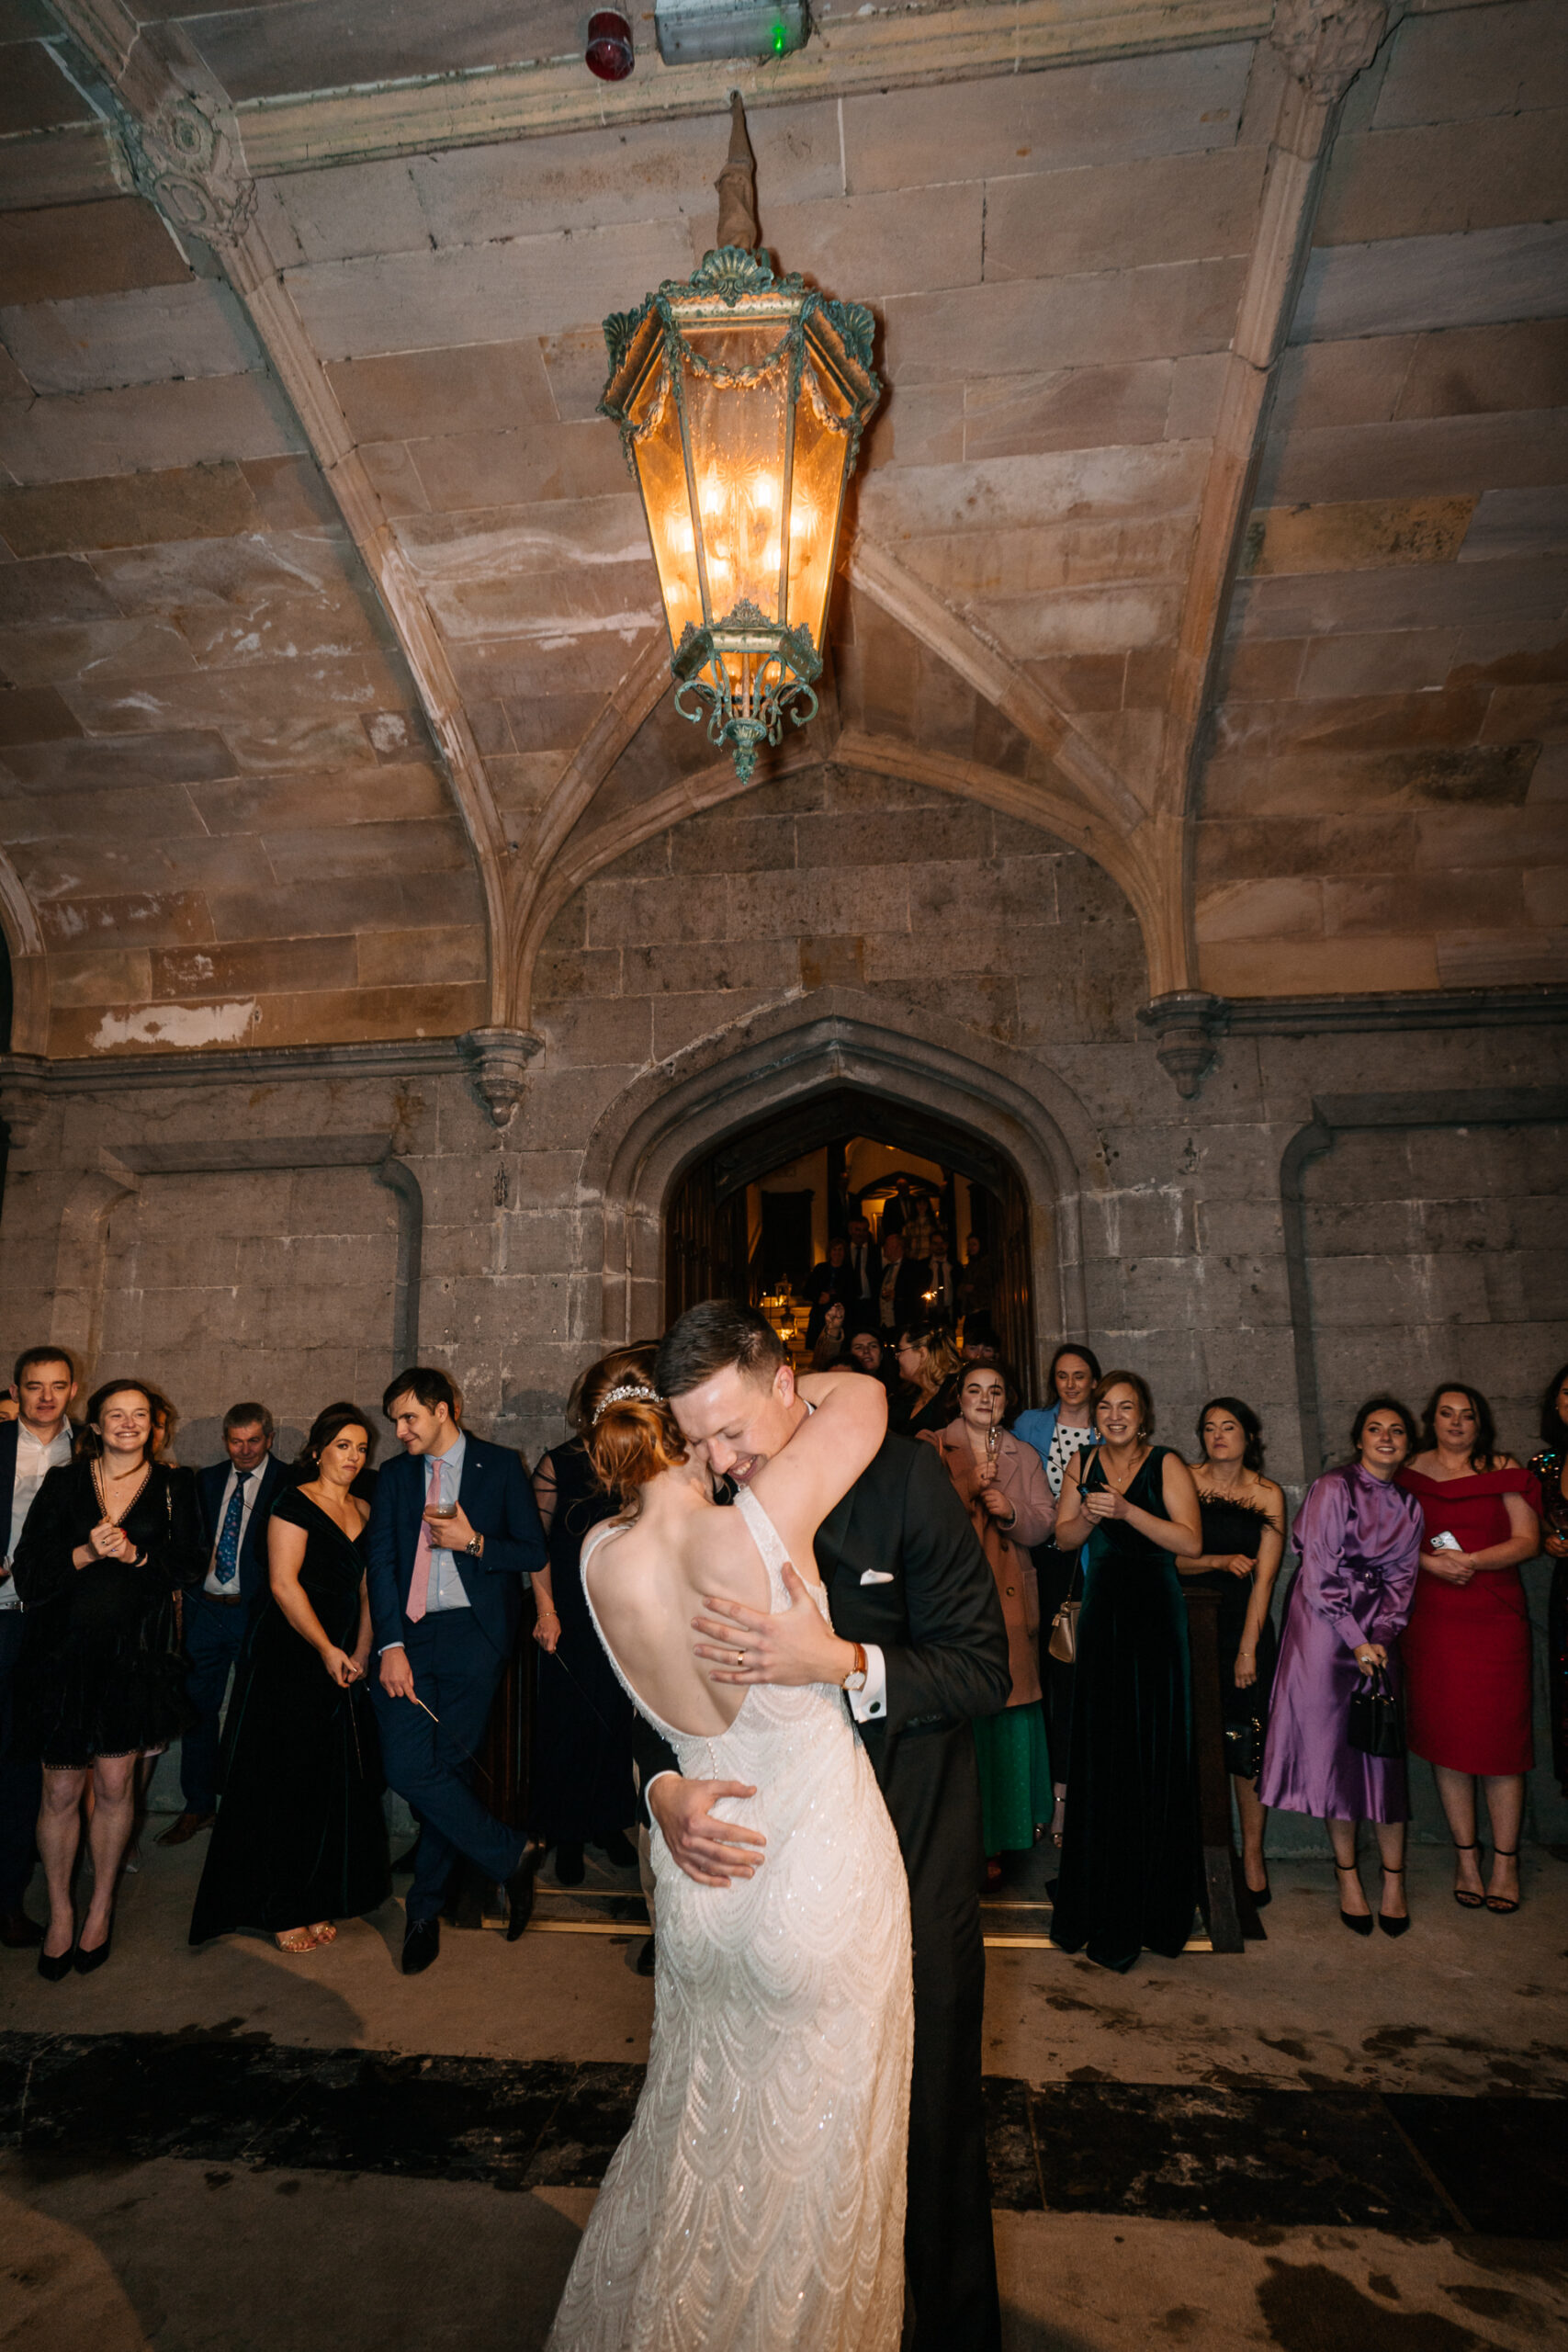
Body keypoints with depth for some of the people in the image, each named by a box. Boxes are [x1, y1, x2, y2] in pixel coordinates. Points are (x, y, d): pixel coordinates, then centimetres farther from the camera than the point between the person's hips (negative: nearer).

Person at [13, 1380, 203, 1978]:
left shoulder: (172, 1488, 5)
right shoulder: (63, 1484, 5)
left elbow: (189, 1564, -1)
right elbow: (27, 1568, -1)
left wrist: (134, 1554, -16)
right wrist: (86, 1554, -16)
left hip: (134, 1653, 0)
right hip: (64, 1651, 0)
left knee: (115, 1784, 8)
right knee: (61, 1790, 6)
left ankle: (101, 1908, 27)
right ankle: (59, 1912, 26)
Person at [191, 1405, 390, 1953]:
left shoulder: (364, 1512, 11)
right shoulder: (295, 1503, -9)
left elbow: (365, 1589, 12)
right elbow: (284, 1583, -14)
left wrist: (360, 1652, 1)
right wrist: (327, 1649, -12)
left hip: (339, 1666, 6)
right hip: (288, 1661, -6)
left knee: (333, 1786, 9)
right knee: (283, 1785, 0)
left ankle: (315, 1901, 22)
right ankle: (281, 1911, 14)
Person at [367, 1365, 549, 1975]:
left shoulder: (500, 1466, 3)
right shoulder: (394, 1477, 12)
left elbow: (536, 1553, 3)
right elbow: (380, 1563, 5)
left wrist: (474, 1542, -13)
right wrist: (390, 1645, -6)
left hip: (474, 1633, -2)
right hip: (408, 1634, 3)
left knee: (448, 1769, 1)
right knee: (408, 1769, -9)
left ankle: (426, 1907, 22)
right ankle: (512, 1855, 8)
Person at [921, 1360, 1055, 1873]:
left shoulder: (1024, 1456, 15)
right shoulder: (930, 1448, 3)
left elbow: (1044, 1523, 9)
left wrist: (1010, 1511, -10)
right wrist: (968, 1486, -15)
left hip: (1010, 1601, 3)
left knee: (1011, 1716, 5)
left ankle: (1010, 1828, 21)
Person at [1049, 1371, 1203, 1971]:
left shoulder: (1167, 1465, -2)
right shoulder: (1083, 1464, 9)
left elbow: (1190, 1541, -12)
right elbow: (1063, 1536, 8)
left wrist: (1125, 1510, -20)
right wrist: (1090, 1516, -12)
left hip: (1155, 1613, -3)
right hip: (1101, 1613, 3)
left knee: (1154, 1752, 0)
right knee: (1100, 1752, 5)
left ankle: (1153, 1909, 14)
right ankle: (1101, 1905, 19)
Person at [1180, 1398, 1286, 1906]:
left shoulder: (1268, 1495, 2)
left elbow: (1264, 1578, -3)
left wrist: (1248, 1648, -8)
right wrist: (1222, 1561, -14)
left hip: (1244, 1624, 0)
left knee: (1248, 1744, 0)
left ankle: (1252, 1856, 14)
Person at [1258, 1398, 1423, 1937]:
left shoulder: (1408, 1506, 11)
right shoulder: (1333, 1488, -7)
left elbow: (1401, 1579, 10)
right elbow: (1319, 1574, -10)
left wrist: (1381, 1638, -4)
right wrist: (1355, 1640, -11)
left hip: (1378, 1633, 4)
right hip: (1324, 1628, -4)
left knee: (1383, 1750, 2)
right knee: (1333, 1746, 0)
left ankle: (1393, 1879, 12)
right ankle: (1348, 1877, 12)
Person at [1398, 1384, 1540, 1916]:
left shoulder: (1503, 1470, 6)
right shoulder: (1409, 1473, 7)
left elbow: (1527, 1541, 0)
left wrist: (1471, 1561, -13)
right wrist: (1430, 1563, -11)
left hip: (1497, 1619, -1)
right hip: (1432, 1622, 1)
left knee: (1500, 1737, 0)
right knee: (1448, 1738, 3)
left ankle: (1505, 1862, 13)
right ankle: (1466, 1860, 17)